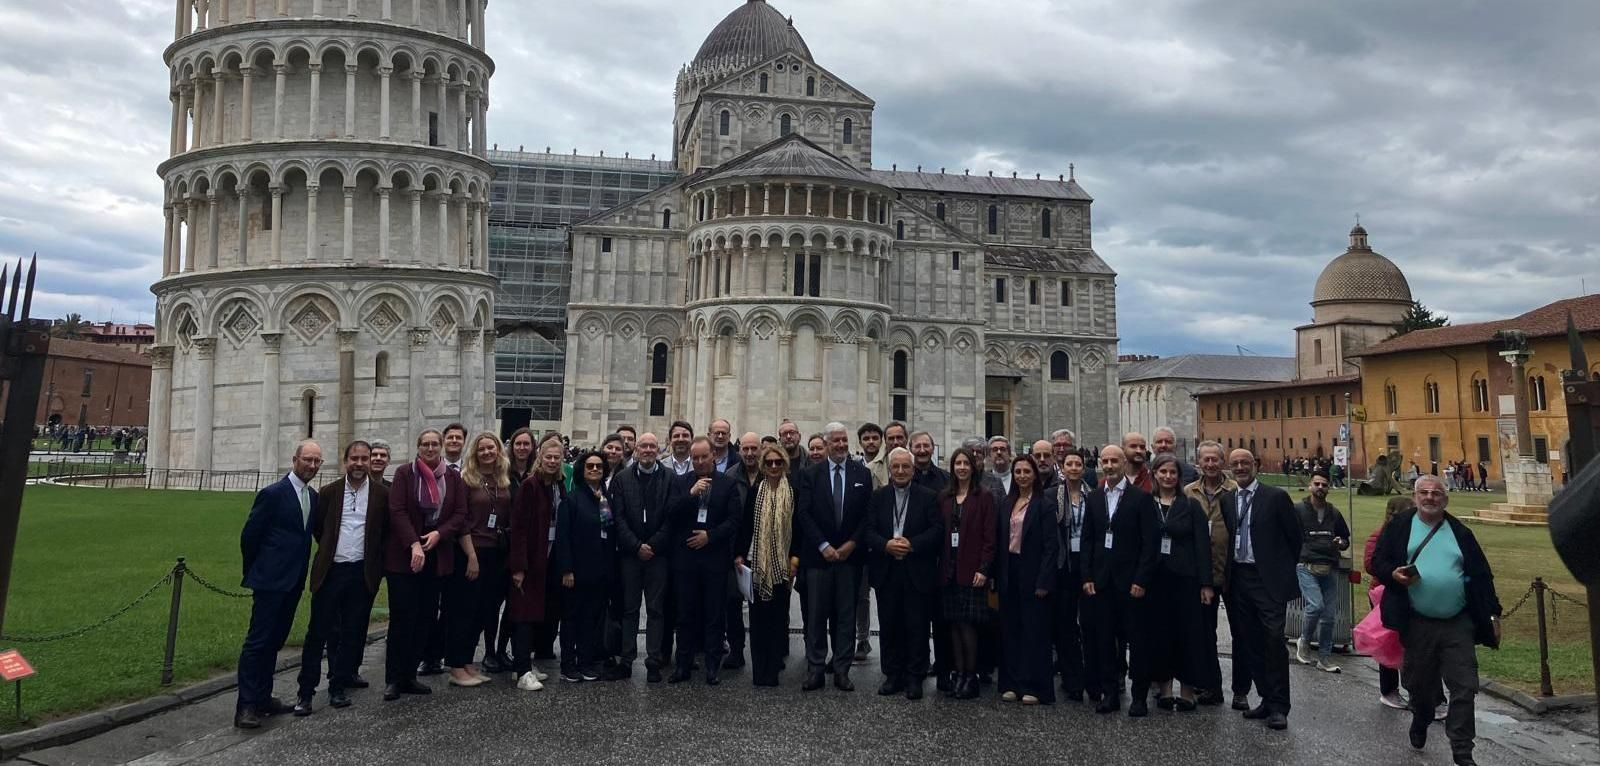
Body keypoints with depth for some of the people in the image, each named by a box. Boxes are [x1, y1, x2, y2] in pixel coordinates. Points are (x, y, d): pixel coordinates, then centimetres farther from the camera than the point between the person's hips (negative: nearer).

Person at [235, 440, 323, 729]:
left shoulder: (313, 497, 11)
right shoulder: (272, 494, -11)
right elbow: (249, 536, -7)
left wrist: (301, 571, 15)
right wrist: (255, 572, 3)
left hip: (294, 582, 7)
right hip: (271, 580, -7)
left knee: (274, 641, 14)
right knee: (258, 641, -6)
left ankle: (263, 698, 22)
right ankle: (246, 706, -3)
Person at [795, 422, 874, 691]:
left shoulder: (862, 474, 5)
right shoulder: (810, 474, 2)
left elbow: (868, 514, 3)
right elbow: (804, 513, -3)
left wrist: (852, 543, -7)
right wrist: (823, 546, -10)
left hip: (849, 555, 1)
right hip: (818, 555, -1)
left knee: (846, 615, 5)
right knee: (816, 614, 3)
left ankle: (842, 671, 11)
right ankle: (814, 670, 9)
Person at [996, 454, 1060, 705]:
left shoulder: (1045, 504, -7)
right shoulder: (1007, 503, 10)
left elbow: (1050, 545, -11)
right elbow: (999, 540, 11)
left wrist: (1043, 581, -15)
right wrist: (998, 575, 5)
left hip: (1032, 573, -6)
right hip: (1009, 571, 6)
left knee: (1034, 630, 1)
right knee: (1010, 628, 10)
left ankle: (1034, 687, 9)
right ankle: (1011, 684, 18)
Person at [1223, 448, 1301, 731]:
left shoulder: (1276, 497, -4)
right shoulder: (1226, 500, 10)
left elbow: (1294, 535, 1)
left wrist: (1285, 568, 5)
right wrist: (1227, 576, 9)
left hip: (1269, 579, -5)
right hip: (1239, 578, 5)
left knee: (1274, 640, -10)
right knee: (1250, 643, 9)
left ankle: (1278, 706, -2)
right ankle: (1266, 699, 20)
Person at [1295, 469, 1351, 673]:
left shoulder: (1334, 513, 16)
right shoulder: (1298, 510, 2)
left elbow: (1346, 540, 24)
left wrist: (1341, 544, 2)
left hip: (1330, 570, 4)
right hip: (1306, 567, -4)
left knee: (1328, 615, 4)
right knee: (1315, 606, -21)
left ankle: (1325, 658, 15)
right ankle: (1304, 641, 5)